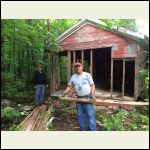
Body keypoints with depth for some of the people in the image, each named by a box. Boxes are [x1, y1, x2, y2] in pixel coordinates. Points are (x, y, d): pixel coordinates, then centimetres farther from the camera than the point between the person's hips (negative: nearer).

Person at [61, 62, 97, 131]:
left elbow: (92, 85, -1)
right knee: (80, 115, 11)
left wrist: (92, 94, -15)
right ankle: (82, 129, 24)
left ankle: (92, 130, -1)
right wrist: (64, 93, -1)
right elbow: (69, 87, 12)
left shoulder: (87, 75, -1)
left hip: (87, 97, -4)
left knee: (90, 115, -6)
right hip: (78, 98, 4)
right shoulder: (73, 77, 9)